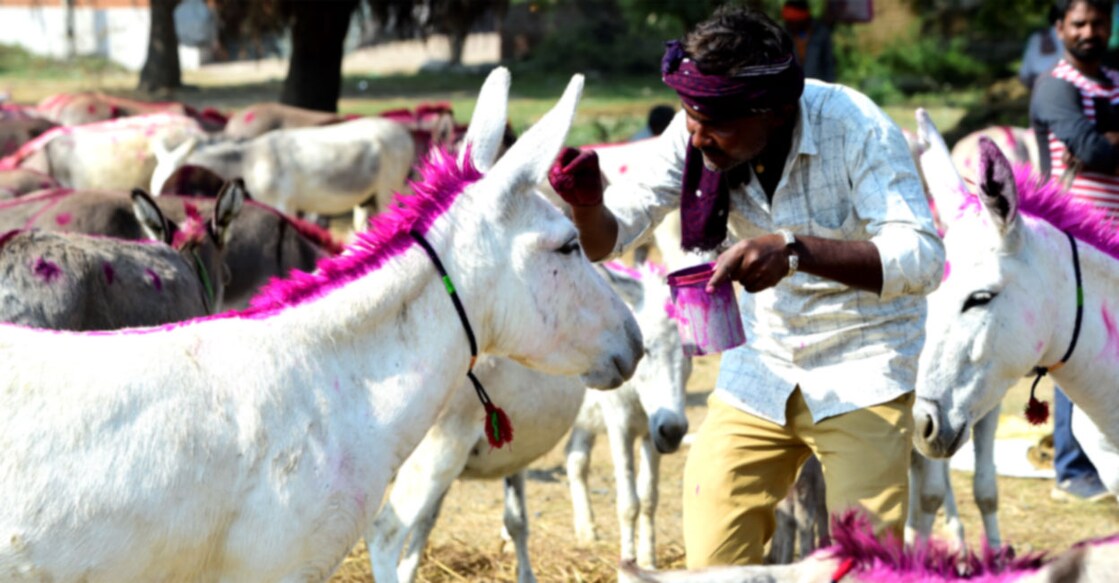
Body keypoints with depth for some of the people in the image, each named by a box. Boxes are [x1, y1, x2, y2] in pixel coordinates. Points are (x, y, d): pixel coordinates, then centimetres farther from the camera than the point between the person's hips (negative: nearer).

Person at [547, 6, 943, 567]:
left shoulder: (856, 128, -24)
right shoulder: (694, 136, -11)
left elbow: (921, 257, -34)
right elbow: (606, 237, -7)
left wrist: (796, 250, -47)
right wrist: (586, 202, -32)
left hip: (864, 365, -4)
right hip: (762, 364, 4)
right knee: (712, 555, -1)